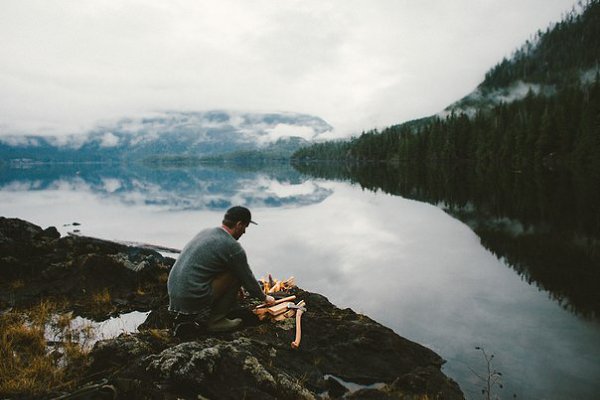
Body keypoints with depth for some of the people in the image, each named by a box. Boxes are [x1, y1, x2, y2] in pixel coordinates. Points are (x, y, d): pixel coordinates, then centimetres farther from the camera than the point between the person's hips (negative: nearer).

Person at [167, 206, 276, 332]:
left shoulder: (205, 232, 14)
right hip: (194, 300, -8)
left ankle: (186, 313, 19)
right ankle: (215, 320, 4)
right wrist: (264, 298, 20)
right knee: (236, 275, 1)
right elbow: (248, 279, 1)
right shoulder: (233, 247, -11)